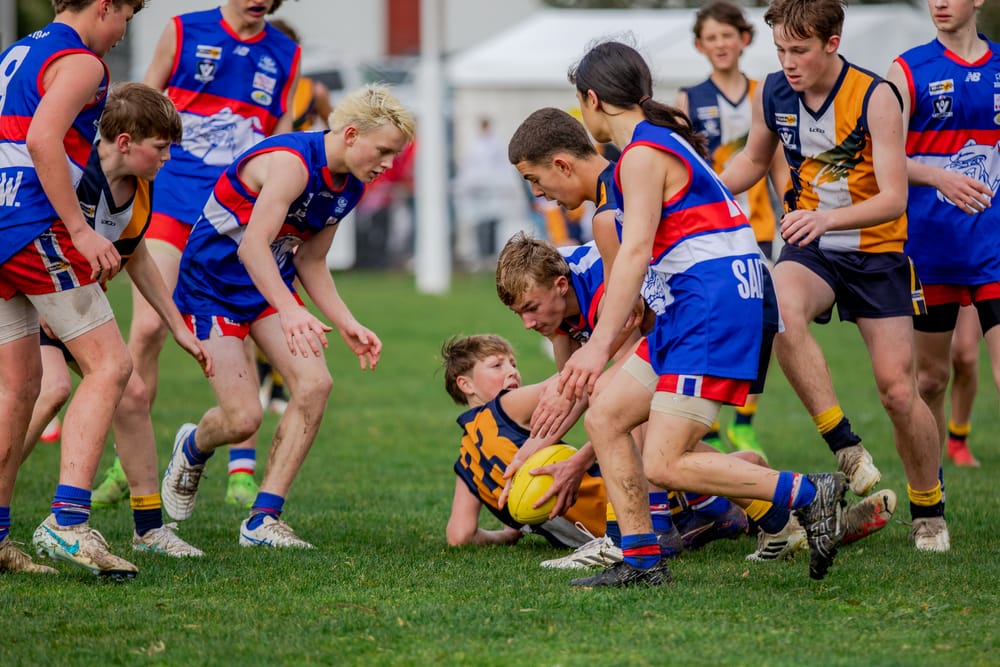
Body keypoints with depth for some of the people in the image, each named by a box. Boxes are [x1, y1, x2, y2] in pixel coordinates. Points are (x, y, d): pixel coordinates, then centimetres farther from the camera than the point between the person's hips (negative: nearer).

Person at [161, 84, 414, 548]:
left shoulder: (351, 186, 1)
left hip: (271, 284, 8)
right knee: (243, 418, -12)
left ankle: (263, 519, -8)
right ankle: (192, 450, 28)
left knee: (314, 384, -14)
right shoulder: (292, 162, -27)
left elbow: (311, 262, 10)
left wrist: (347, 325, 0)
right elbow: (252, 248, -37)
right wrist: (291, 313, -49)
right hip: (211, 287, -8)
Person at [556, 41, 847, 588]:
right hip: (682, 315, 10)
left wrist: (600, 344, -23)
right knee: (604, 416, 9)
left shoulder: (643, 154, -10)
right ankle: (641, 560, 8)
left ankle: (808, 495, -11)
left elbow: (636, 252, -19)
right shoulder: (662, 141, 22)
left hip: (713, 308, -10)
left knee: (664, 465, -14)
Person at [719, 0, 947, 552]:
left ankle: (929, 511, 16)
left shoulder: (875, 98, -17)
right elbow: (753, 160, 18)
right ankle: (844, 445, -27)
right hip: (810, 248, 2)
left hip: (876, 252, -2)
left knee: (897, 388, -6)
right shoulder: (772, 95, -3)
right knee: (782, 310, -34)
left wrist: (827, 218, -39)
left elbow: (894, 199, -23)